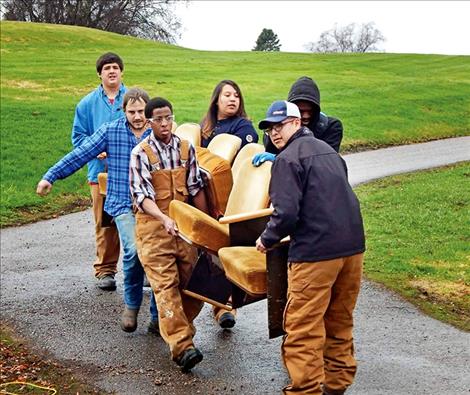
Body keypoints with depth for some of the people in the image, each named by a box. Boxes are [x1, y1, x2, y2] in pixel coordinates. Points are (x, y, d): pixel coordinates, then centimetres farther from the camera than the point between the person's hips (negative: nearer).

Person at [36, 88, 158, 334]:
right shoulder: (110, 131, 2)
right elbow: (80, 155, 4)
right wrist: (51, 176, 1)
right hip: (123, 204, -1)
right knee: (134, 250, -23)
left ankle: (158, 316, 16)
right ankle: (131, 304, 3)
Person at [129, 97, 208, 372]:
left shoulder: (186, 148, 6)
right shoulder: (141, 153, -7)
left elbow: (196, 188, 11)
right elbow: (142, 195, -15)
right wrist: (164, 219, -30)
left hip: (184, 223, 4)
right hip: (154, 225, -4)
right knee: (166, 285, -11)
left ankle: (180, 329, 24)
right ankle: (182, 346, -16)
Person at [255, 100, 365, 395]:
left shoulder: (288, 158, -8)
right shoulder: (327, 150, 18)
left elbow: (286, 214, -17)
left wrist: (267, 240, -1)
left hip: (315, 252, -9)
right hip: (353, 246, 9)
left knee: (302, 329, -1)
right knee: (340, 323, 19)